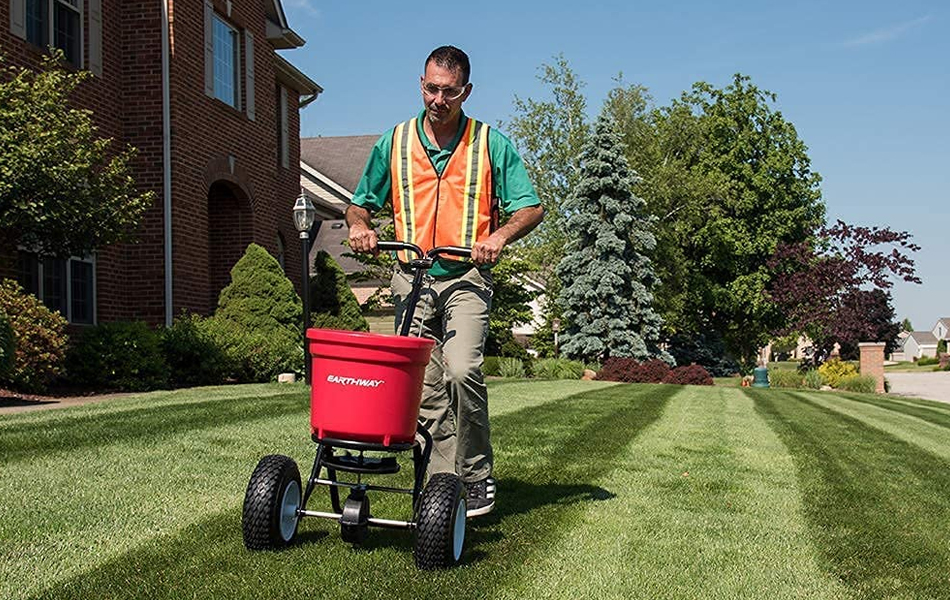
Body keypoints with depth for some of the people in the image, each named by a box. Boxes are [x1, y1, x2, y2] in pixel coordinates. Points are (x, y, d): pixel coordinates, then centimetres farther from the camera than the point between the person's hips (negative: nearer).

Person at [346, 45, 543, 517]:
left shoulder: (491, 145, 3)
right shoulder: (394, 143, 10)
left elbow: (531, 208, 3)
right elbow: (361, 202, 19)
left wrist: (500, 235, -17)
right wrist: (359, 225, -5)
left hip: (466, 278, -3)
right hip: (411, 279, 3)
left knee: (462, 370, -23)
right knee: (425, 389, -1)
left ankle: (476, 477, -6)